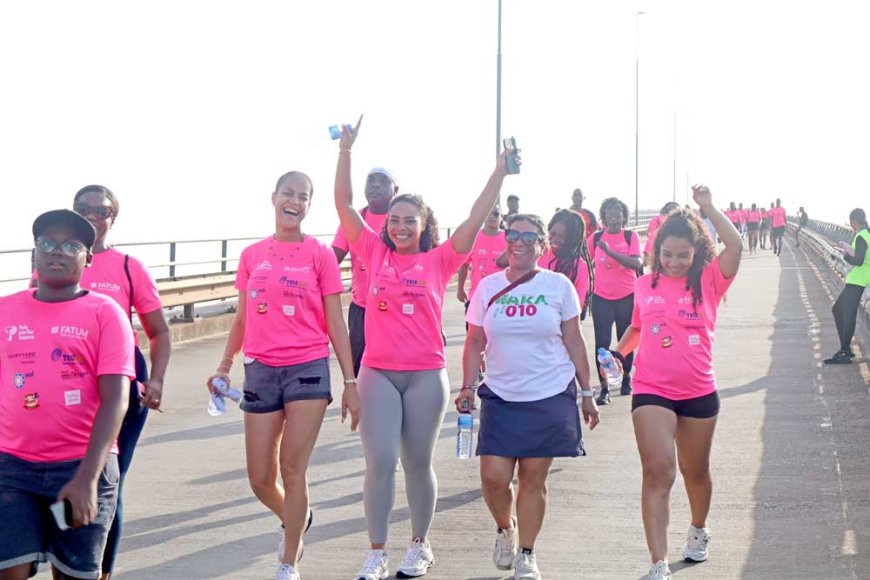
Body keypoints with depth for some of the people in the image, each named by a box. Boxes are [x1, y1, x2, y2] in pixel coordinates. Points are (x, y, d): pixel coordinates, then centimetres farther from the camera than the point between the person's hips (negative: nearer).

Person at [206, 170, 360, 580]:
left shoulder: (320, 254, 0)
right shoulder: (252, 255, 9)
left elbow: (335, 323, 0)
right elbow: (242, 319, 15)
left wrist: (350, 382, -3)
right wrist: (224, 366, 5)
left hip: (308, 369, -3)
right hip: (261, 371, 3)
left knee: (293, 470, -4)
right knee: (260, 479, 5)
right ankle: (294, 519, 38)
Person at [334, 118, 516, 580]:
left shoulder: (438, 261, 2)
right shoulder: (376, 254, 5)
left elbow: (476, 218, -3)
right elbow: (344, 205, 2)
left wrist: (500, 171, -8)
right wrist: (346, 151, -5)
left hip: (426, 375, -1)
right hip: (378, 373, 1)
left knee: (418, 464, 8)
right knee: (379, 462, -3)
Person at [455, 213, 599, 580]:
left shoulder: (558, 286, 0)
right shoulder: (488, 287, 3)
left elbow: (574, 342, 5)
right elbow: (475, 343, 9)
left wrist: (586, 393, 5)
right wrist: (467, 387, -1)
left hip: (550, 397, -1)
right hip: (501, 397, 1)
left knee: (533, 477, 1)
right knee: (494, 476, -6)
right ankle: (505, 529, 25)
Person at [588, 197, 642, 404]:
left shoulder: (630, 236, -4)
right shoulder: (596, 238, 1)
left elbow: (636, 263, -18)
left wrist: (610, 251, -26)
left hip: (627, 297, -1)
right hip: (601, 298, 1)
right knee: (602, 342, -6)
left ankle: (626, 378, 32)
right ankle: (604, 389, -4)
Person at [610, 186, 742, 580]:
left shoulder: (708, 281, -5)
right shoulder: (645, 285, 2)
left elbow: (735, 247, -23)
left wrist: (707, 207, -21)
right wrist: (619, 353, 3)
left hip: (699, 392, 0)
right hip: (651, 392, 0)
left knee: (694, 472, 19)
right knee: (658, 473, -12)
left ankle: (698, 530, 48)